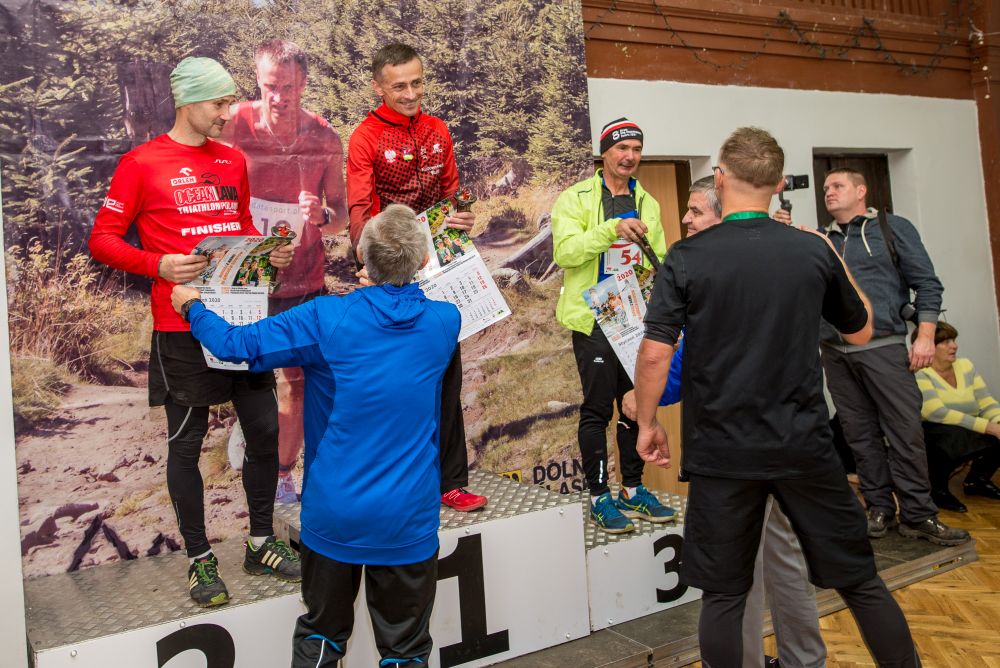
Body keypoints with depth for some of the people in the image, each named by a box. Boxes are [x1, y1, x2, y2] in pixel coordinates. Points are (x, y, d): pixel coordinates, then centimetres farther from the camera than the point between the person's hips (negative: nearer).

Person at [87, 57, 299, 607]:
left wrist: (272, 253, 4)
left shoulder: (233, 160, 13)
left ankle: (261, 544, 26)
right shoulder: (141, 164, -3)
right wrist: (158, 265, -17)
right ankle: (199, 558, 21)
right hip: (183, 328, -5)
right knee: (186, 443, 5)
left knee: (265, 431, 9)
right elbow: (102, 239, -2)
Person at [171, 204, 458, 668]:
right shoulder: (444, 322, -6)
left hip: (333, 515, 0)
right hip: (407, 521, 1)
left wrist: (192, 307, 13)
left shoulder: (325, 319, -14)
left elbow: (236, 345, -6)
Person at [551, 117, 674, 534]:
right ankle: (599, 496, 10)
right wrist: (613, 228, -27)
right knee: (598, 408, -2)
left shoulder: (647, 203, 14)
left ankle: (633, 488, 25)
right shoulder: (576, 199, -3)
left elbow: (658, 262, 20)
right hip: (595, 318, -6)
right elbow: (565, 252, -17)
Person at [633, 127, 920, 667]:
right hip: (804, 446, 2)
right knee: (861, 581, 16)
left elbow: (654, 355, -13)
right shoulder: (814, 251, 0)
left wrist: (647, 424, 2)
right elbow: (860, 333, 14)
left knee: (723, 596, 12)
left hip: (722, 453, -1)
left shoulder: (686, 258, -8)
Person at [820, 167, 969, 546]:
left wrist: (925, 335, -7)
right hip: (835, 354, 3)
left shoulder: (893, 229, 6)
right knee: (861, 436, 7)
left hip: (882, 348, -3)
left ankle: (918, 515, 6)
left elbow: (926, 284, 3)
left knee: (905, 432, -3)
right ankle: (879, 508, 17)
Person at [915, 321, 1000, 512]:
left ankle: (976, 480, 11)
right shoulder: (918, 374, -15)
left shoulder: (966, 365, 7)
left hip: (966, 435, 7)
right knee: (957, 435, -37)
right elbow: (937, 413, -27)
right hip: (930, 442, -7)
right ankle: (936, 487, -9)